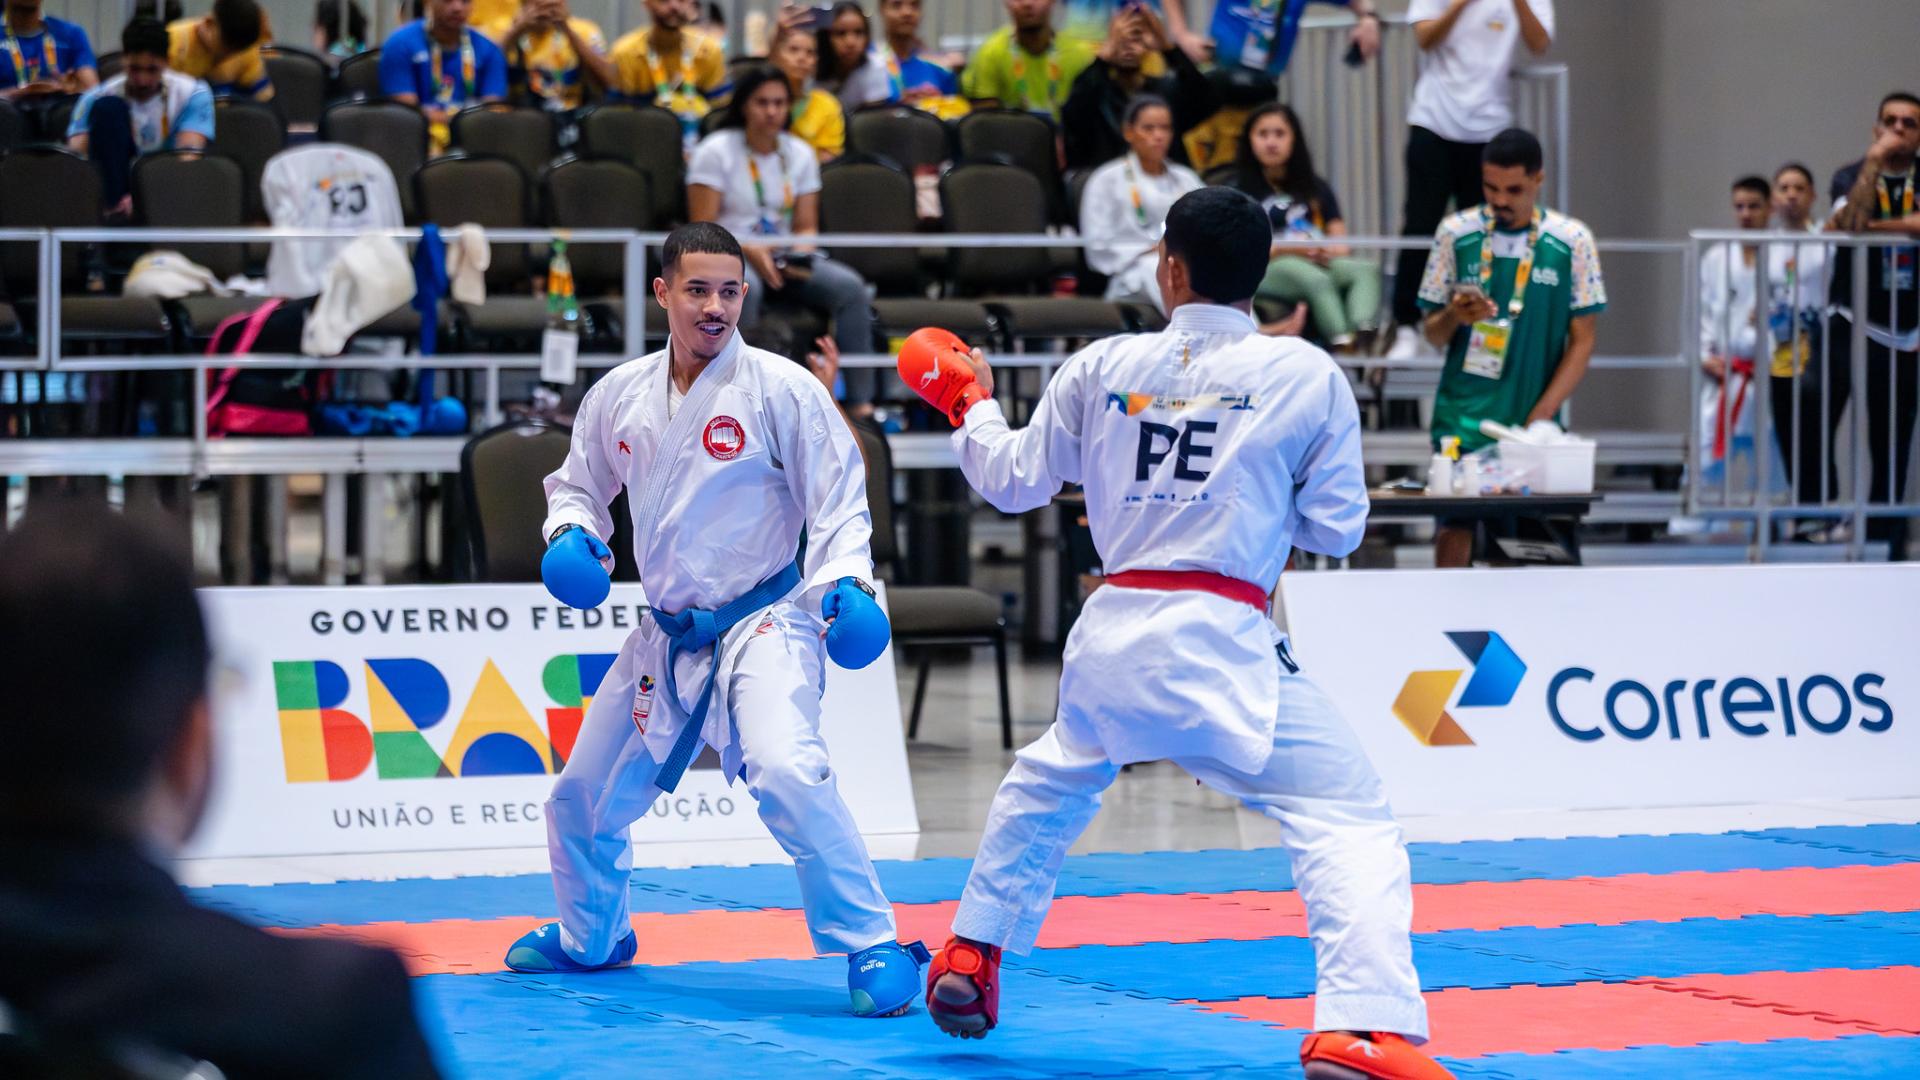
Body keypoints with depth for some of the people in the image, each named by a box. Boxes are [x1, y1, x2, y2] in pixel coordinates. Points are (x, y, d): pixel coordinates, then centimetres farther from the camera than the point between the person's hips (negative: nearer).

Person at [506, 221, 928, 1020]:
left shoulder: (781, 388, -12)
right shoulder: (621, 394, 2)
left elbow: (838, 499, -9)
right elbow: (579, 482, 18)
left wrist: (845, 581, -25)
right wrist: (570, 534, -3)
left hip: (764, 623, -6)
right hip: (668, 637, 6)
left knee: (786, 771, -32)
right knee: (585, 797, 17)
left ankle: (873, 949, -22)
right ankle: (592, 937, 45)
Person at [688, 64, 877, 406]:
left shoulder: (800, 154, 12)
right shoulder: (715, 152, -3)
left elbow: (806, 227, 11)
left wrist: (800, 256, -13)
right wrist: (749, 251, -24)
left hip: (784, 257, 5)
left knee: (850, 286, -22)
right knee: (744, 288, -41)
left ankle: (861, 402, -23)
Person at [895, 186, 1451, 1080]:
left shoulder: (1101, 368, 5)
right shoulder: (1305, 375, -3)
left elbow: (1014, 480, 18)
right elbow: (1337, 526, 2)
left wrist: (968, 404, 36)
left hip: (1112, 635, 4)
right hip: (1222, 640, -4)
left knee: (1046, 786, 32)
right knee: (1347, 819, -5)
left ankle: (970, 957, 43)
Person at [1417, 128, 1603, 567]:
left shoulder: (1572, 242, 1)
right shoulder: (1455, 233, 3)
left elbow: (1582, 342, 3)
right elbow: (1433, 334, 9)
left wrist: (1540, 416, -7)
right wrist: (1454, 316, -14)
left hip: (1534, 421, 0)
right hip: (1462, 420, 0)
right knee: (1453, 535, -10)